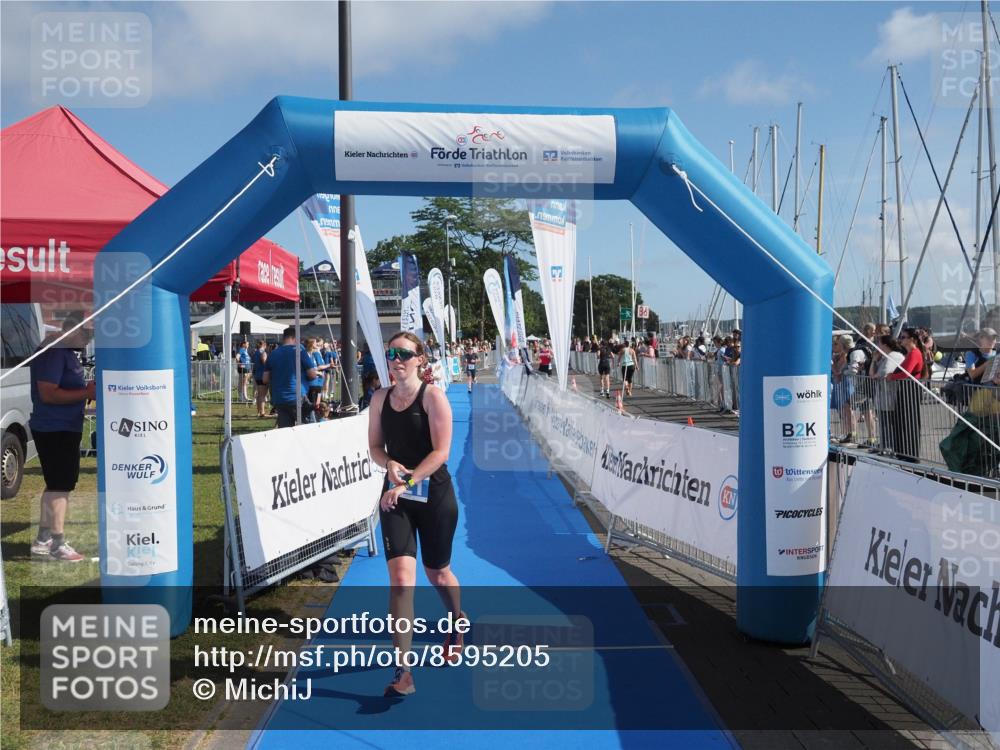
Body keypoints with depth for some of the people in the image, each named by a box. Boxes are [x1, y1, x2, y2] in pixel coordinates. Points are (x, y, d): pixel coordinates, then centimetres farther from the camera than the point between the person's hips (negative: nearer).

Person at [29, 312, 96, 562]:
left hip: (65, 428, 10)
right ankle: (58, 545, 2)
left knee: (55, 484, 17)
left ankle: (43, 540, 27)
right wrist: (86, 393, -22)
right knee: (61, 486, -5)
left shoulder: (66, 351, 13)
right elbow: (48, 394, -24)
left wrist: (87, 388, 8)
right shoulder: (54, 352, -18)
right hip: (54, 429, -10)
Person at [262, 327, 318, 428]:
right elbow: (312, 375, -8)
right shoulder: (299, 351, -5)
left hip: (278, 400, 5)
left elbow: (265, 379, 11)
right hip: (297, 398, -5)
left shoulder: (273, 354, 9)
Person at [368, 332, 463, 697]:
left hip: (434, 495, -3)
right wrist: (390, 465, -13)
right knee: (400, 575, -11)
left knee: (437, 573, 14)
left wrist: (407, 482, -24)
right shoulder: (381, 398, 5)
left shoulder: (433, 397, -10)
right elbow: (375, 447, 9)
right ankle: (402, 672, -6)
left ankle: (457, 625, 49)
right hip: (395, 496, 3)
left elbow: (441, 452, -16)